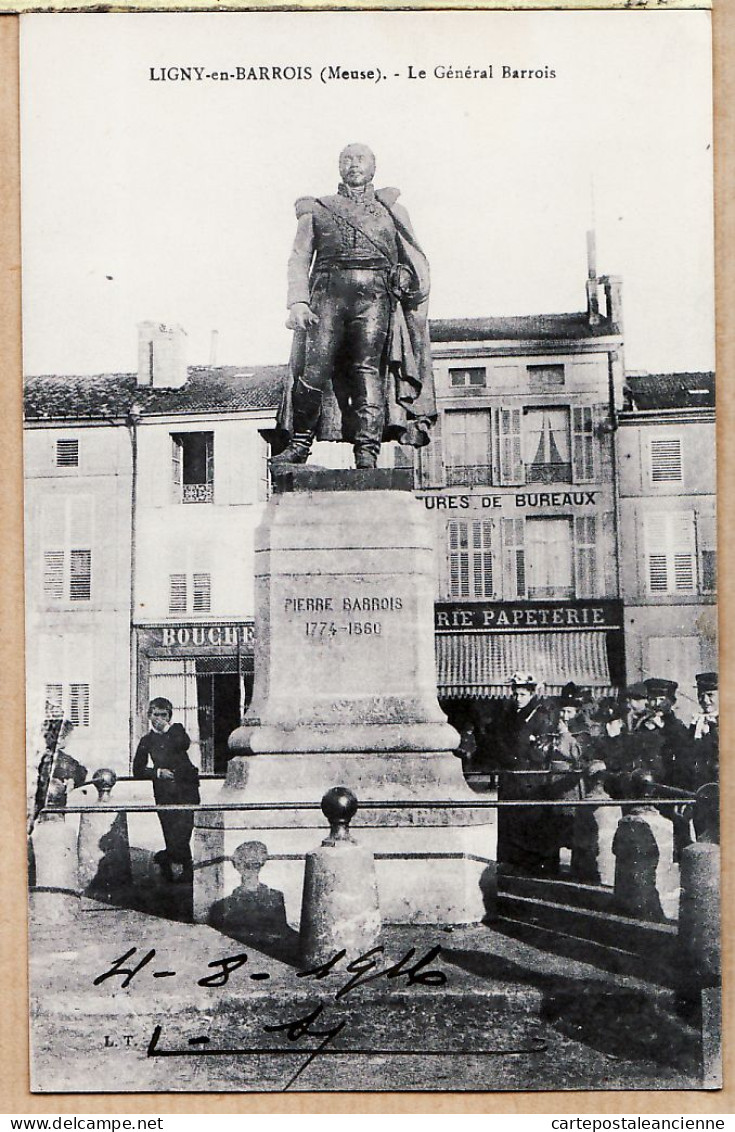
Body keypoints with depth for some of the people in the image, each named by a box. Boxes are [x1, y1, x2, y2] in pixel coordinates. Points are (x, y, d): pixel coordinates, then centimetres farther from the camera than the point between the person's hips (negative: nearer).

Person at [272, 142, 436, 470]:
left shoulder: (391, 210, 25)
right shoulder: (317, 210, 24)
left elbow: (417, 261, 20)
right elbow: (299, 259, 14)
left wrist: (417, 294, 1)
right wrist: (297, 302, -2)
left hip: (374, 295, 0)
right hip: (329, 288, 0)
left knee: (369, 370, -12)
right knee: (313, 367, -14)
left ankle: (367, 452, -15)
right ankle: (299, 444, -8)